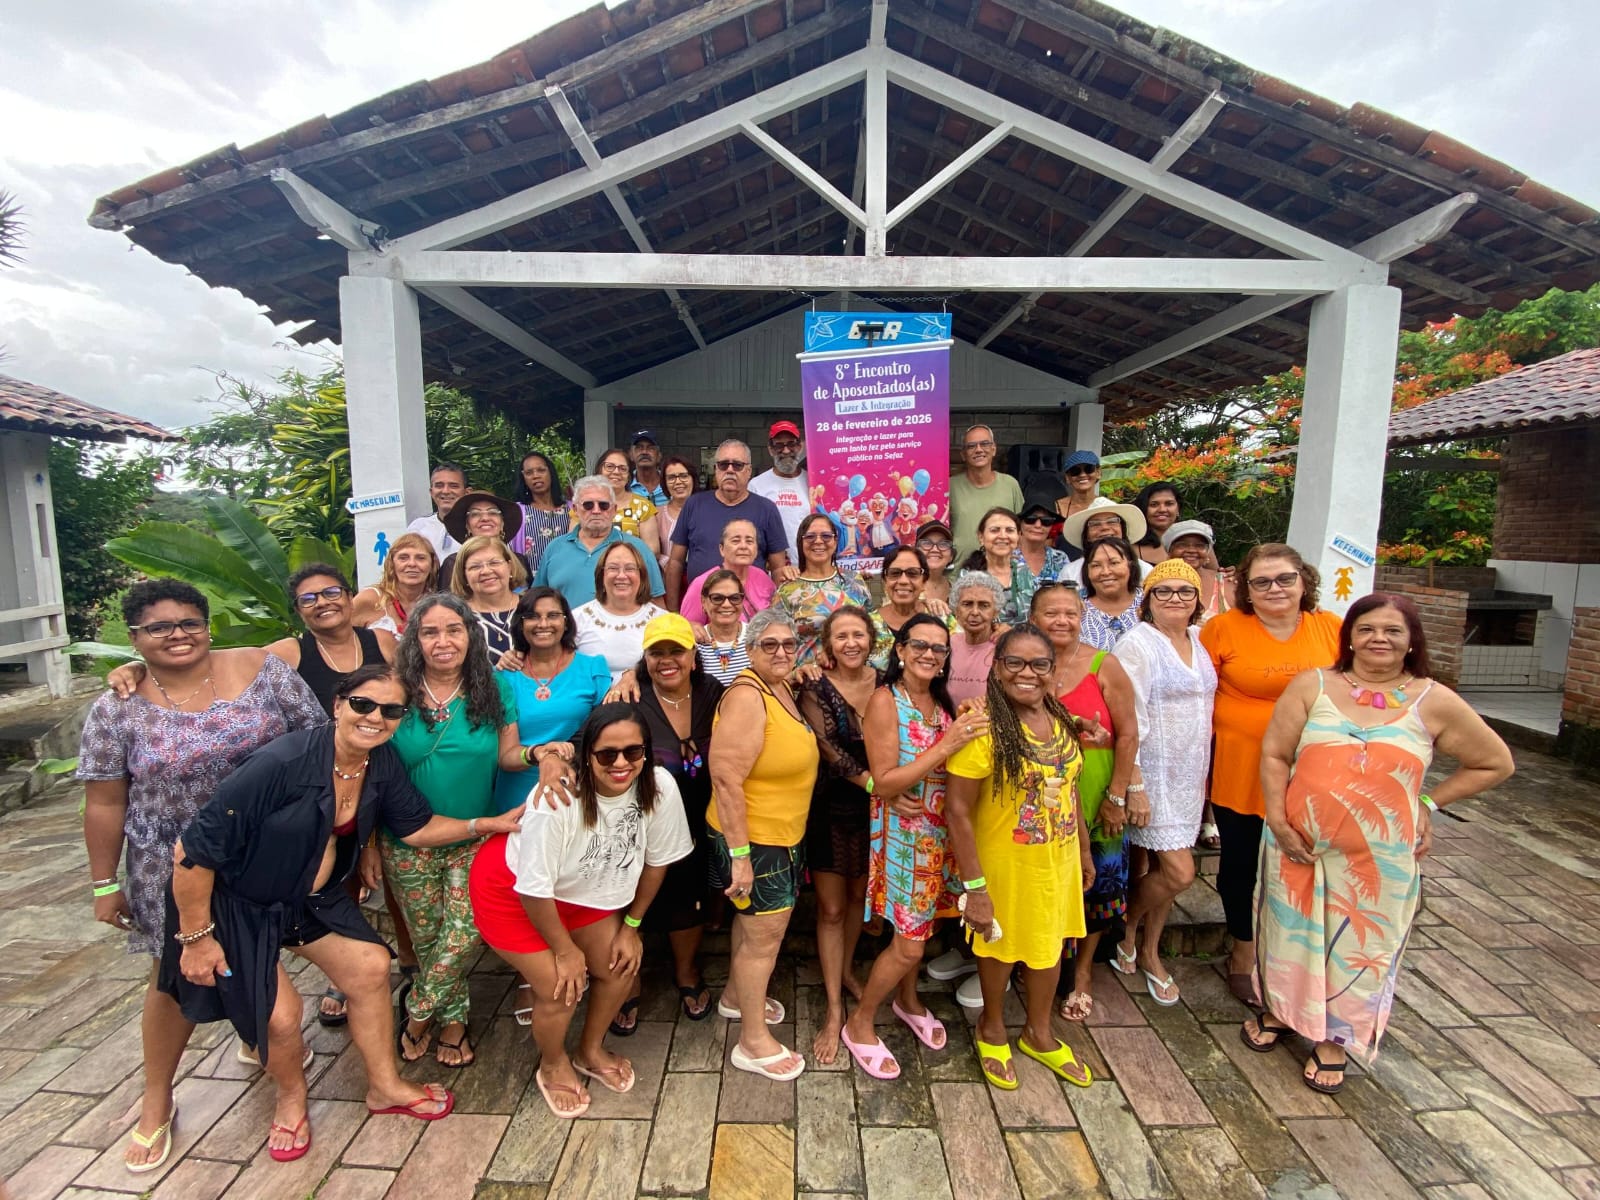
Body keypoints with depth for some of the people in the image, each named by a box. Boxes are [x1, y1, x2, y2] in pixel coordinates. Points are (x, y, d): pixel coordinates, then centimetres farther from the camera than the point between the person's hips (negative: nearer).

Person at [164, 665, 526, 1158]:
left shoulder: (382, 764, -13)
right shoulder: (282, 763, -34)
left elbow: (417, 826, -1)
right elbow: (194, 850, -26)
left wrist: (487, 824, -13)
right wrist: (196, 937, -18)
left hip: (310, 898, 6)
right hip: (235, 902, -6)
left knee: (370, 968, 5)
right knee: (279, 1013, -8)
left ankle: (385, 1086, 27)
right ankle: (291, 1098, 28)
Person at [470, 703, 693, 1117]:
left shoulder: (660, 786, -27)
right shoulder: (557, 799, -38)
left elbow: (656, 861, -9)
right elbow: (534, 889, -23)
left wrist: (631, 926, 1)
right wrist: (565, 949, -10)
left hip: (581, 889, 5)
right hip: (511, 889, -4)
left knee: (620, 967, 4)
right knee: (561, 987, -5)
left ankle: (590, 1051, 35)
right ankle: (553, 1066, 29)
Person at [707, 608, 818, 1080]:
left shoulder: (783, 689, 2)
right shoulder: (747, 697, -25)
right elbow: (725, 779, -28)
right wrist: (740, 854, -26)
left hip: (784, 834, 9)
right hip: (754, 839, -9)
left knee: (754, 921, 25)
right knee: (764, 934, 5)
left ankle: (736, 996, 47)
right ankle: (754, 1042, 24)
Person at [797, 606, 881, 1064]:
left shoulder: (885, 683, -3)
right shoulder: (816, 690, -13)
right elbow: (830, 748, -24)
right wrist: (875, 783, -32)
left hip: (873, 808, 4)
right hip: (830, 809, -3)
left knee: (859, 895, 20)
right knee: (831, 908, 5)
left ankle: (846, 971, 44)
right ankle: (834, 1008, 20)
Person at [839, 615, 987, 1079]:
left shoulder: (942, 702, 2)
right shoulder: (886, 700, -17)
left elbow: (955, 770, 9)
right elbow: (884, 783, -20)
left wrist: (971, 736, -10)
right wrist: (946, 746, -27)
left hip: (939, 832, 6)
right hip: (903, 831, -6)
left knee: (923, 924, 18)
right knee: (909, 943, 0)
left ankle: (908, 999, 46)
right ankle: (859, 1025, 23)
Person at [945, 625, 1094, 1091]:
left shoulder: (1059, 718, -4)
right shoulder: (984, 725, -25)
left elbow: (1068, 789, 8)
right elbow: (958, 810, -23)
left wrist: (1084, 851, 14)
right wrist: (974, 886, -21)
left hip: (1059, 859, 6)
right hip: (1005, 863, -6)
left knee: (1050, 944, 22)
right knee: (1001, 947, 17)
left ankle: (1038, 1033, 49)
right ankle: (992, 1029, 46)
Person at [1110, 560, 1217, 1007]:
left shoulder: (1199, 643, 8)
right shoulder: (1137, 644, -14)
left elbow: (1207, 703, 17)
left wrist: (1204, 774, 15)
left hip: (1191, 773, 7)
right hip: (1154, 771, -7)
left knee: (1164, 869, 14)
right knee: (1179, 872, -7)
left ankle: (1149, 953, 33)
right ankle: (1127, 930, 21)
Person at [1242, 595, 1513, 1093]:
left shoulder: (1433, 702, -2)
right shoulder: (1311, 686, -3)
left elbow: (1495, 763, 10)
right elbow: (1274, 754, -4)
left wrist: (1429, 802, 3)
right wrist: (1277, 821, -13)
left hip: (1381, 858, 0)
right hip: (1300, 846, 0)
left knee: (1360, 947, 13)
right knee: (1292, 934, 16)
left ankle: (1334, 1040, 35)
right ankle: (1278, 1009, 40)